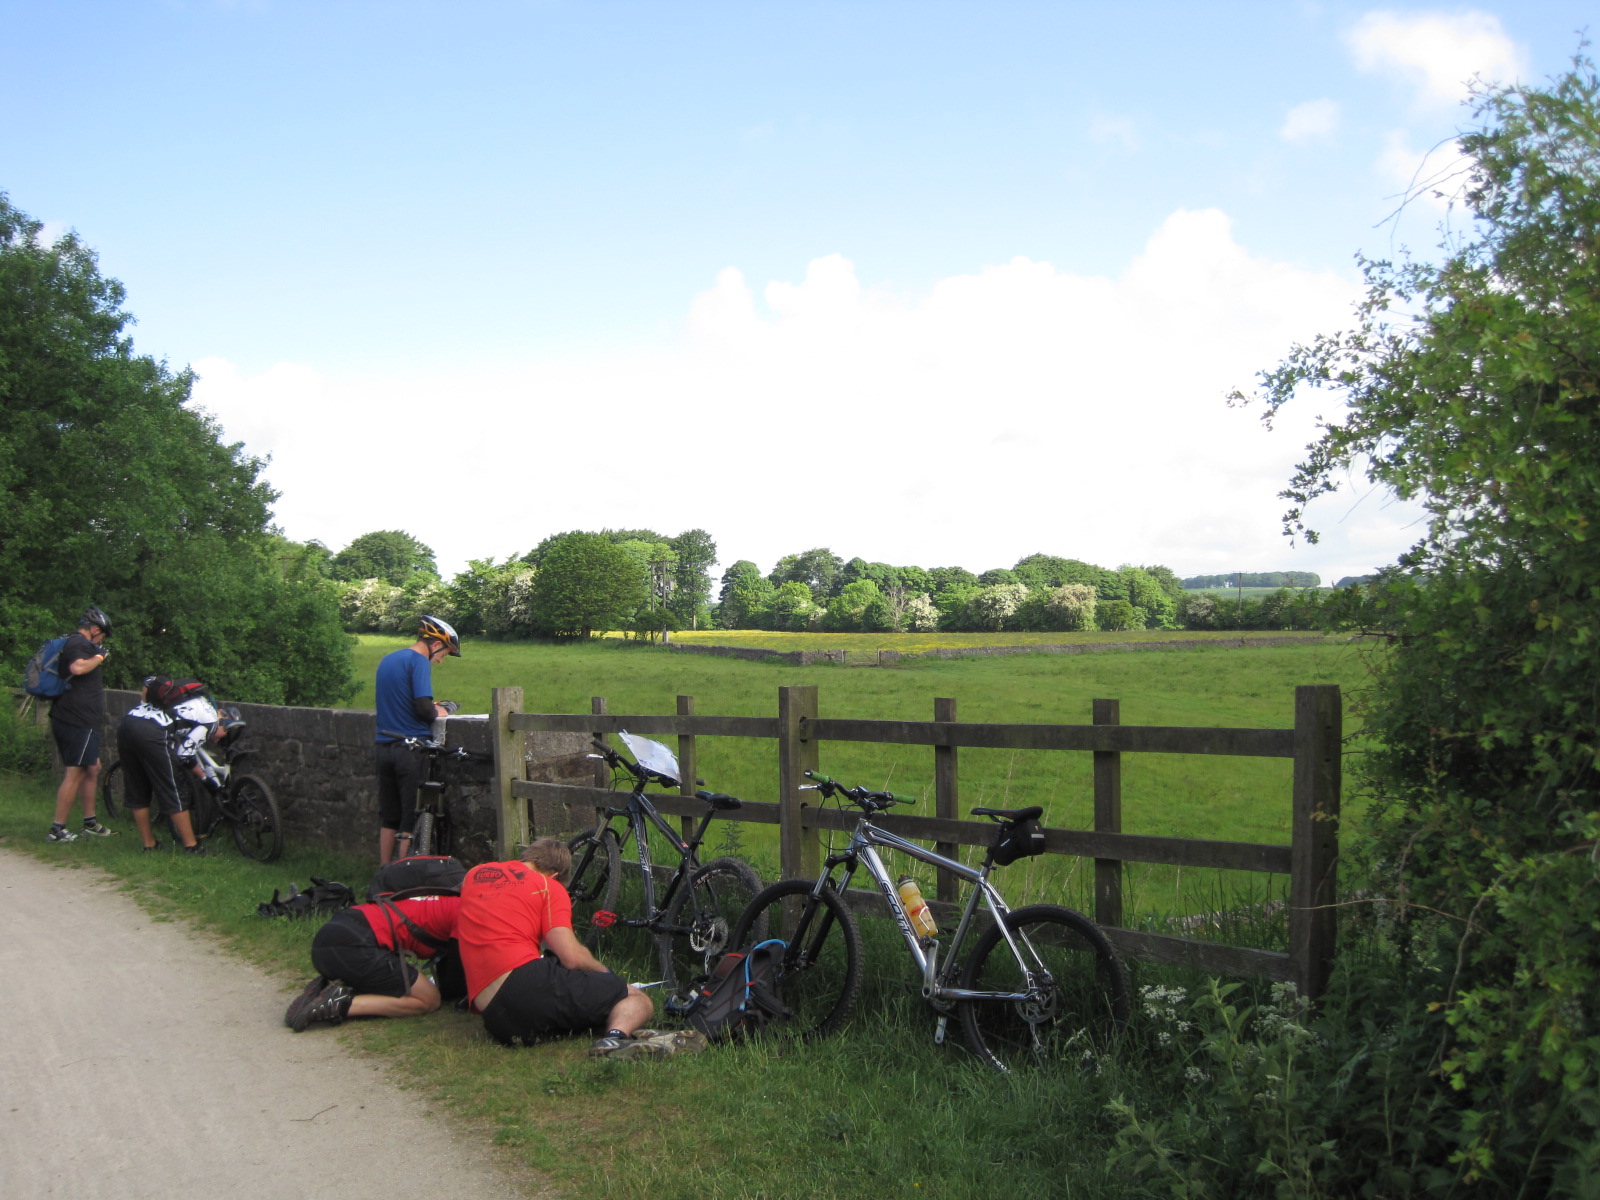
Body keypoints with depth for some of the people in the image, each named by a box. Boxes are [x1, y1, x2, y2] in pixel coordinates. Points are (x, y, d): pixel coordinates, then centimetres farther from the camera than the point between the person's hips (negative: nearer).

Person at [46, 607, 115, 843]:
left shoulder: (69, 642, 21)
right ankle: (57, 829, -4)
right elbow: (77, 667, -32)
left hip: (66, 719, 11)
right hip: (78, 720, -11)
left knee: (92, 768, 16)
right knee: (75, 773, -7)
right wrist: (99, 657, -17)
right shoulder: (81, 643, -12)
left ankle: (90, 823, 22)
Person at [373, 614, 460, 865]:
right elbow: (423, 707, -20)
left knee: (388, 818, 14)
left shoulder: (387, 660, 16)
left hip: (384, 747, 8)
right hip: (411, 748, -8)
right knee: (412, 818, -1)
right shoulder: (419, 661, -11)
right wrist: (437, 713, 1)